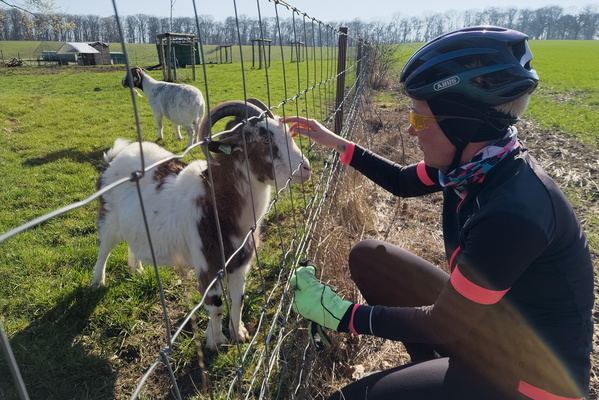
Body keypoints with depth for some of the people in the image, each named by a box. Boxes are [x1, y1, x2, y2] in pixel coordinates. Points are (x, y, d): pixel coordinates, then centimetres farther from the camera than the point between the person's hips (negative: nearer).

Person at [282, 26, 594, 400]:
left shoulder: (513, 212, -35)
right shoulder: (475, 159, -10)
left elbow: (443, 326, -24)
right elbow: (402, 181, 9)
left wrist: (339, 313, -17)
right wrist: (335, 142, 7)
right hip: (481, 312, 8)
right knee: (367, 256, 3)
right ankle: (431, 367, 16)